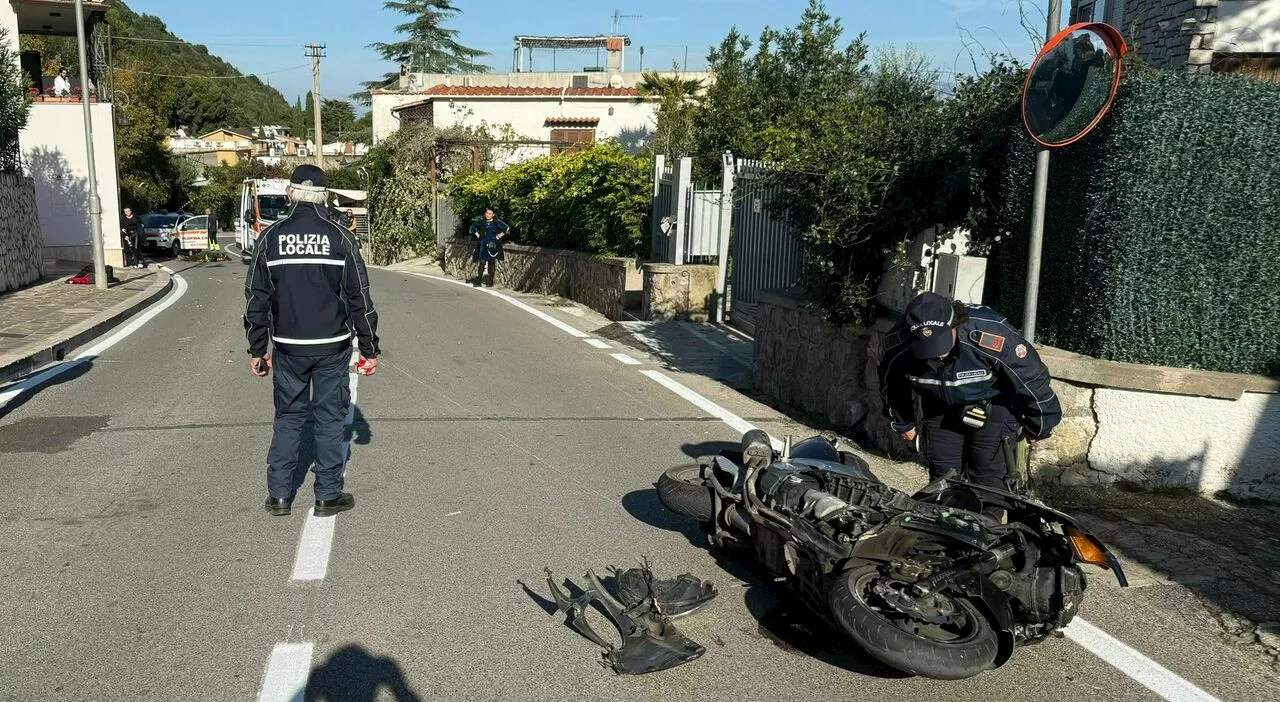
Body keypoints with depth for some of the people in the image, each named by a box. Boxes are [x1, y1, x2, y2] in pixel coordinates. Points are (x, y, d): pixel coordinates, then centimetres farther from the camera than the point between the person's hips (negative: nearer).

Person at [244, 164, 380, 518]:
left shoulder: (270, 238, 0)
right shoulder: (340, 238, -4)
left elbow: (257, 299, 2)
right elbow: (359, 298, -4)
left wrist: (257, 350, 10)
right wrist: (369, 349, 3)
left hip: (288, 347, 2)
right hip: (333, 346, -1)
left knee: (288, 417, 13)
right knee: (330, 417, 7)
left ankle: (279, 494, 16)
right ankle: (328, 495, 12)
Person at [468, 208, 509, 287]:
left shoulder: (497, 222, -3)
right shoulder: (482, 223, 7)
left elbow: (507, 229, -7)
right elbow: (473, 226, 22)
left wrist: (499, 236, -7)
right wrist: (477, 235, 11)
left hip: (493, 245, -2)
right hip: (483, 245, 3)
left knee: (492, 263, 4)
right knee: (482, 262, -2)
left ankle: (491, 281, 10)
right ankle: (478, 281, 0)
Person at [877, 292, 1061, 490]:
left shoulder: (992, 336, -37)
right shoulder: (899, 344, -26)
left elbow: (1032, 378, -21)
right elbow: (891, 383, -2)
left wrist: (1040, 428, -8)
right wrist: (903, 423, 13)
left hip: (993, 404, -3)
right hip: (940, 409, 3)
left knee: (988, 481, -9)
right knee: (942, 478, 4)